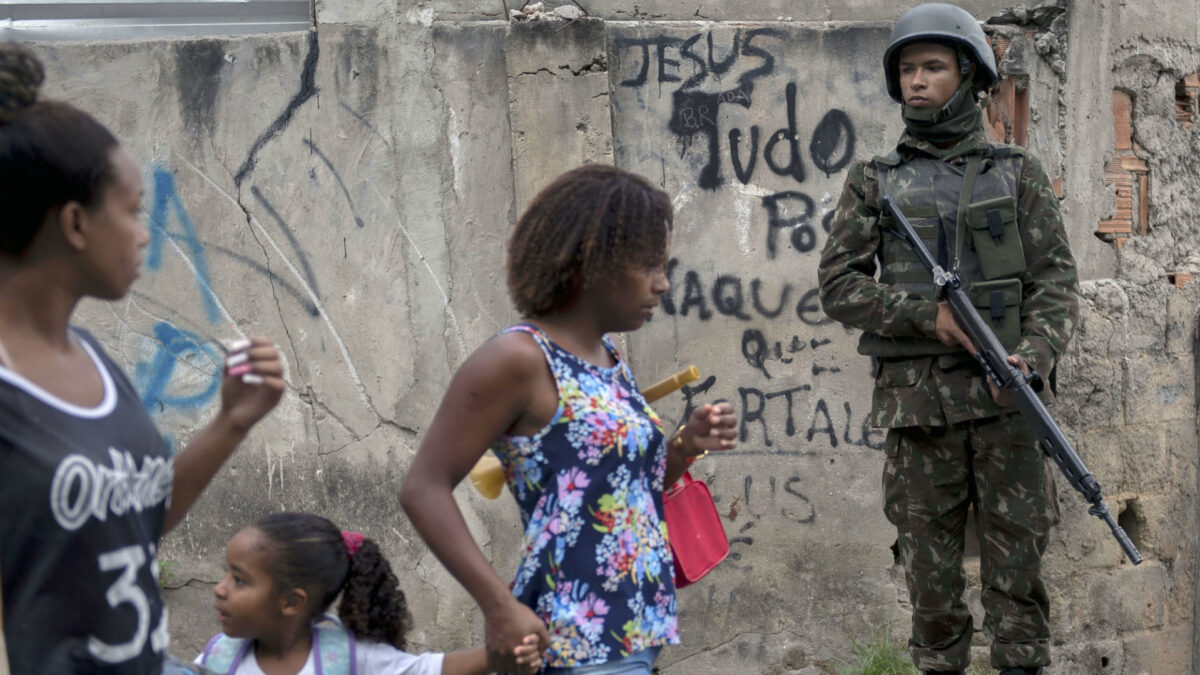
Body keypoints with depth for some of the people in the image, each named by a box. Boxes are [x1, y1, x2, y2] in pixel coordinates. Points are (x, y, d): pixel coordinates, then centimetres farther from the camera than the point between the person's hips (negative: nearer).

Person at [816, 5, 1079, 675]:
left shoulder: (1017, 172, 8)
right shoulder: (875, 181, 9)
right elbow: (838, 282, 3)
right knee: (930, 562, 3)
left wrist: (1031, 356, -15)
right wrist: (926, 315, -11)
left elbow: (1057, 279, 3)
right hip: (916, 398, 1)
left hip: (1002, 395, -1)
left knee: (1017, 552, -1)